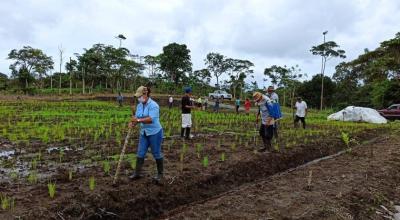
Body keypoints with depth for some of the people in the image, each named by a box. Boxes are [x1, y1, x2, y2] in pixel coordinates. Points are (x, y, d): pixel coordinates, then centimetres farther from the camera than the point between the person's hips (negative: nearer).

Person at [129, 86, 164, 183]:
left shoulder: (153, 105, -19)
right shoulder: (139, 105, 5)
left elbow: (151, 119, -29)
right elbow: (136, 118, 3)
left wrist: (138, 120, -31)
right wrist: (132, 123, -18)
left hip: (155, 132, -7)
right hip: (144, 133, 7)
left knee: (157, 153, 6)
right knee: (140, 153, 8)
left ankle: (160, 174, 23)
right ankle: (137, 173, 19)